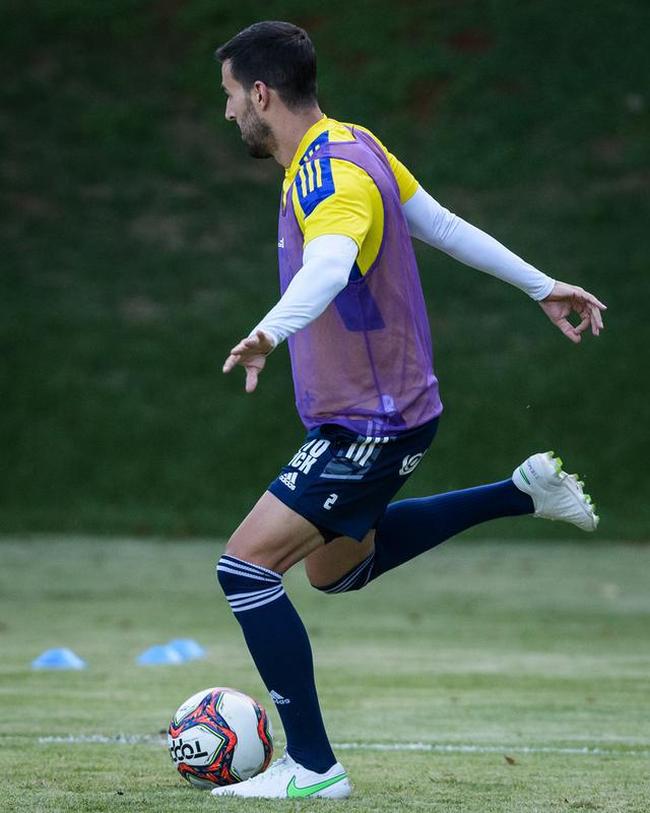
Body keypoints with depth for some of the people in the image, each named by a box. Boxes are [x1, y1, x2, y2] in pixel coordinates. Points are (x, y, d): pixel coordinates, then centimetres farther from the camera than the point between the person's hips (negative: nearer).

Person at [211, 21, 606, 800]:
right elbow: (443, 224, 15)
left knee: (246, 568, -13)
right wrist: (542, 287, 23)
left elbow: (328, 268, -46)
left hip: (370, 426, -10)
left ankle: (312, 767, -9)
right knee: (334, 565, 29)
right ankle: (525, 492, 31)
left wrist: (269, 331, -64)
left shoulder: (331, 174, -25)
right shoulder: (351, 146, 5)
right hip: (374, 411, 10)